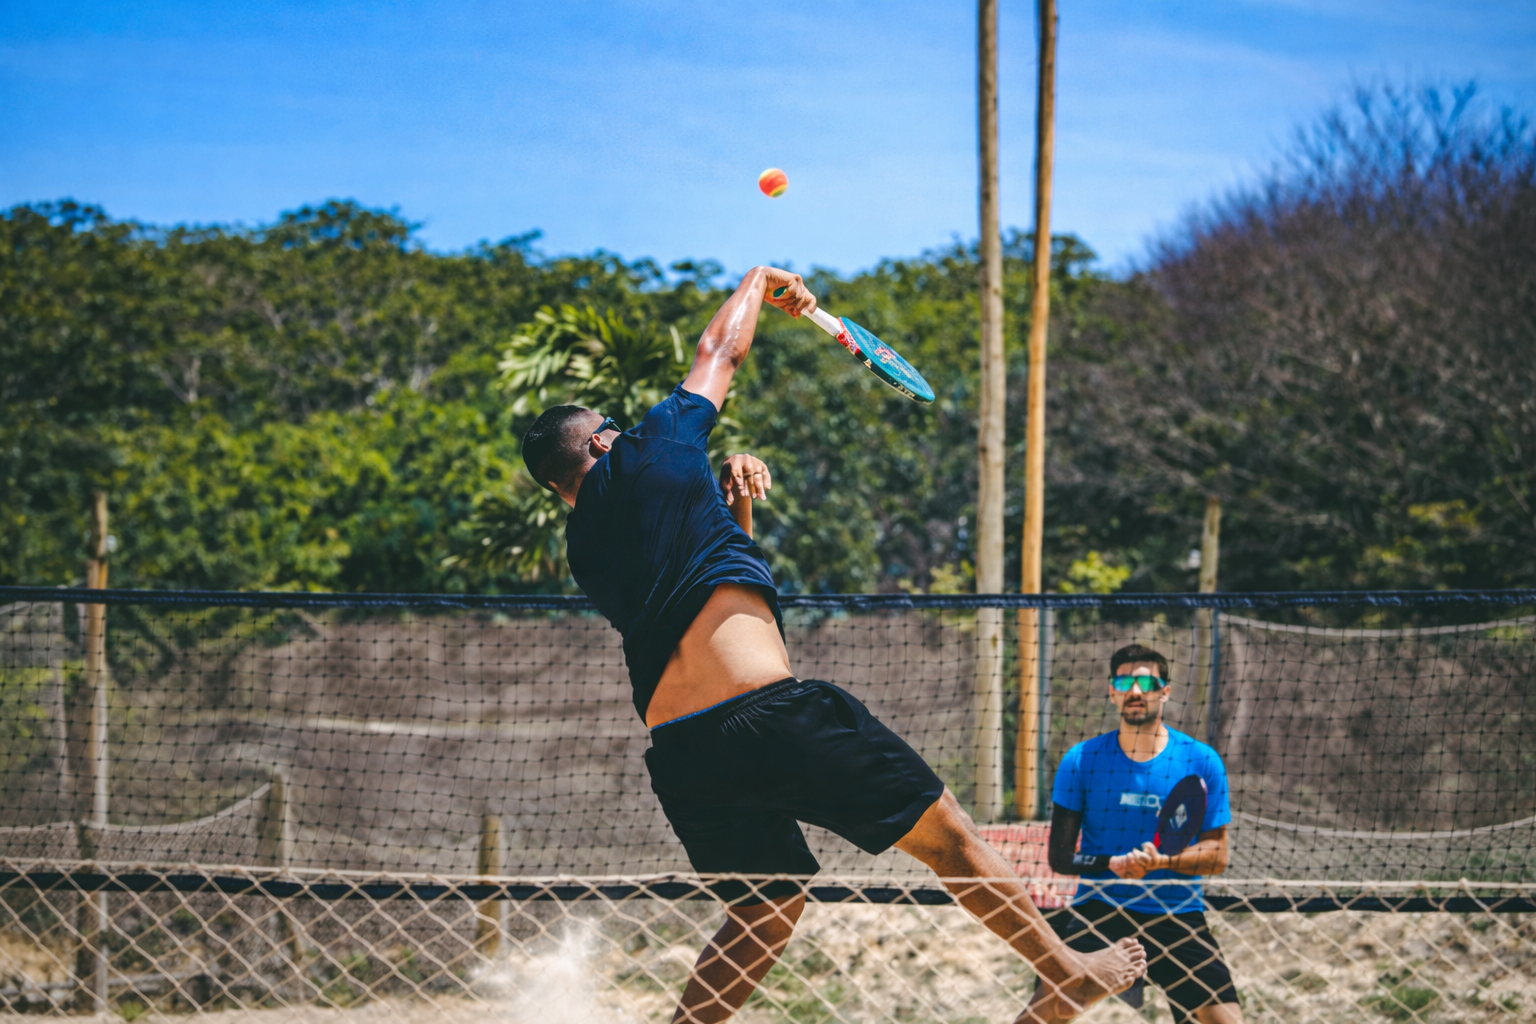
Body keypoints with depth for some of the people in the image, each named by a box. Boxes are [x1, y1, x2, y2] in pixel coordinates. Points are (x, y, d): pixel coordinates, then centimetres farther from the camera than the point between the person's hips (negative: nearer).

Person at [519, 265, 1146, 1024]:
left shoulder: (587, 551, 18)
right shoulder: (645, 453, 2)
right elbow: (720, 353, 18)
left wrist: (731, 490, 21)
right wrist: (760, 282, 35)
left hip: (679, 753, 7)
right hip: (767, 711, -7)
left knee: (764, 911, 20)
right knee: (944, 833, 7)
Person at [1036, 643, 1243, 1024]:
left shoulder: (1202, 761, -1)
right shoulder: (1081, 760, 0)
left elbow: (1216, 855, 0)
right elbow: (1060, 857, -1)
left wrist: (1161, 862, -18)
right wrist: (1113, 863, -20)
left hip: (1177, 914, 1)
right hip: (1098, 908, 0)